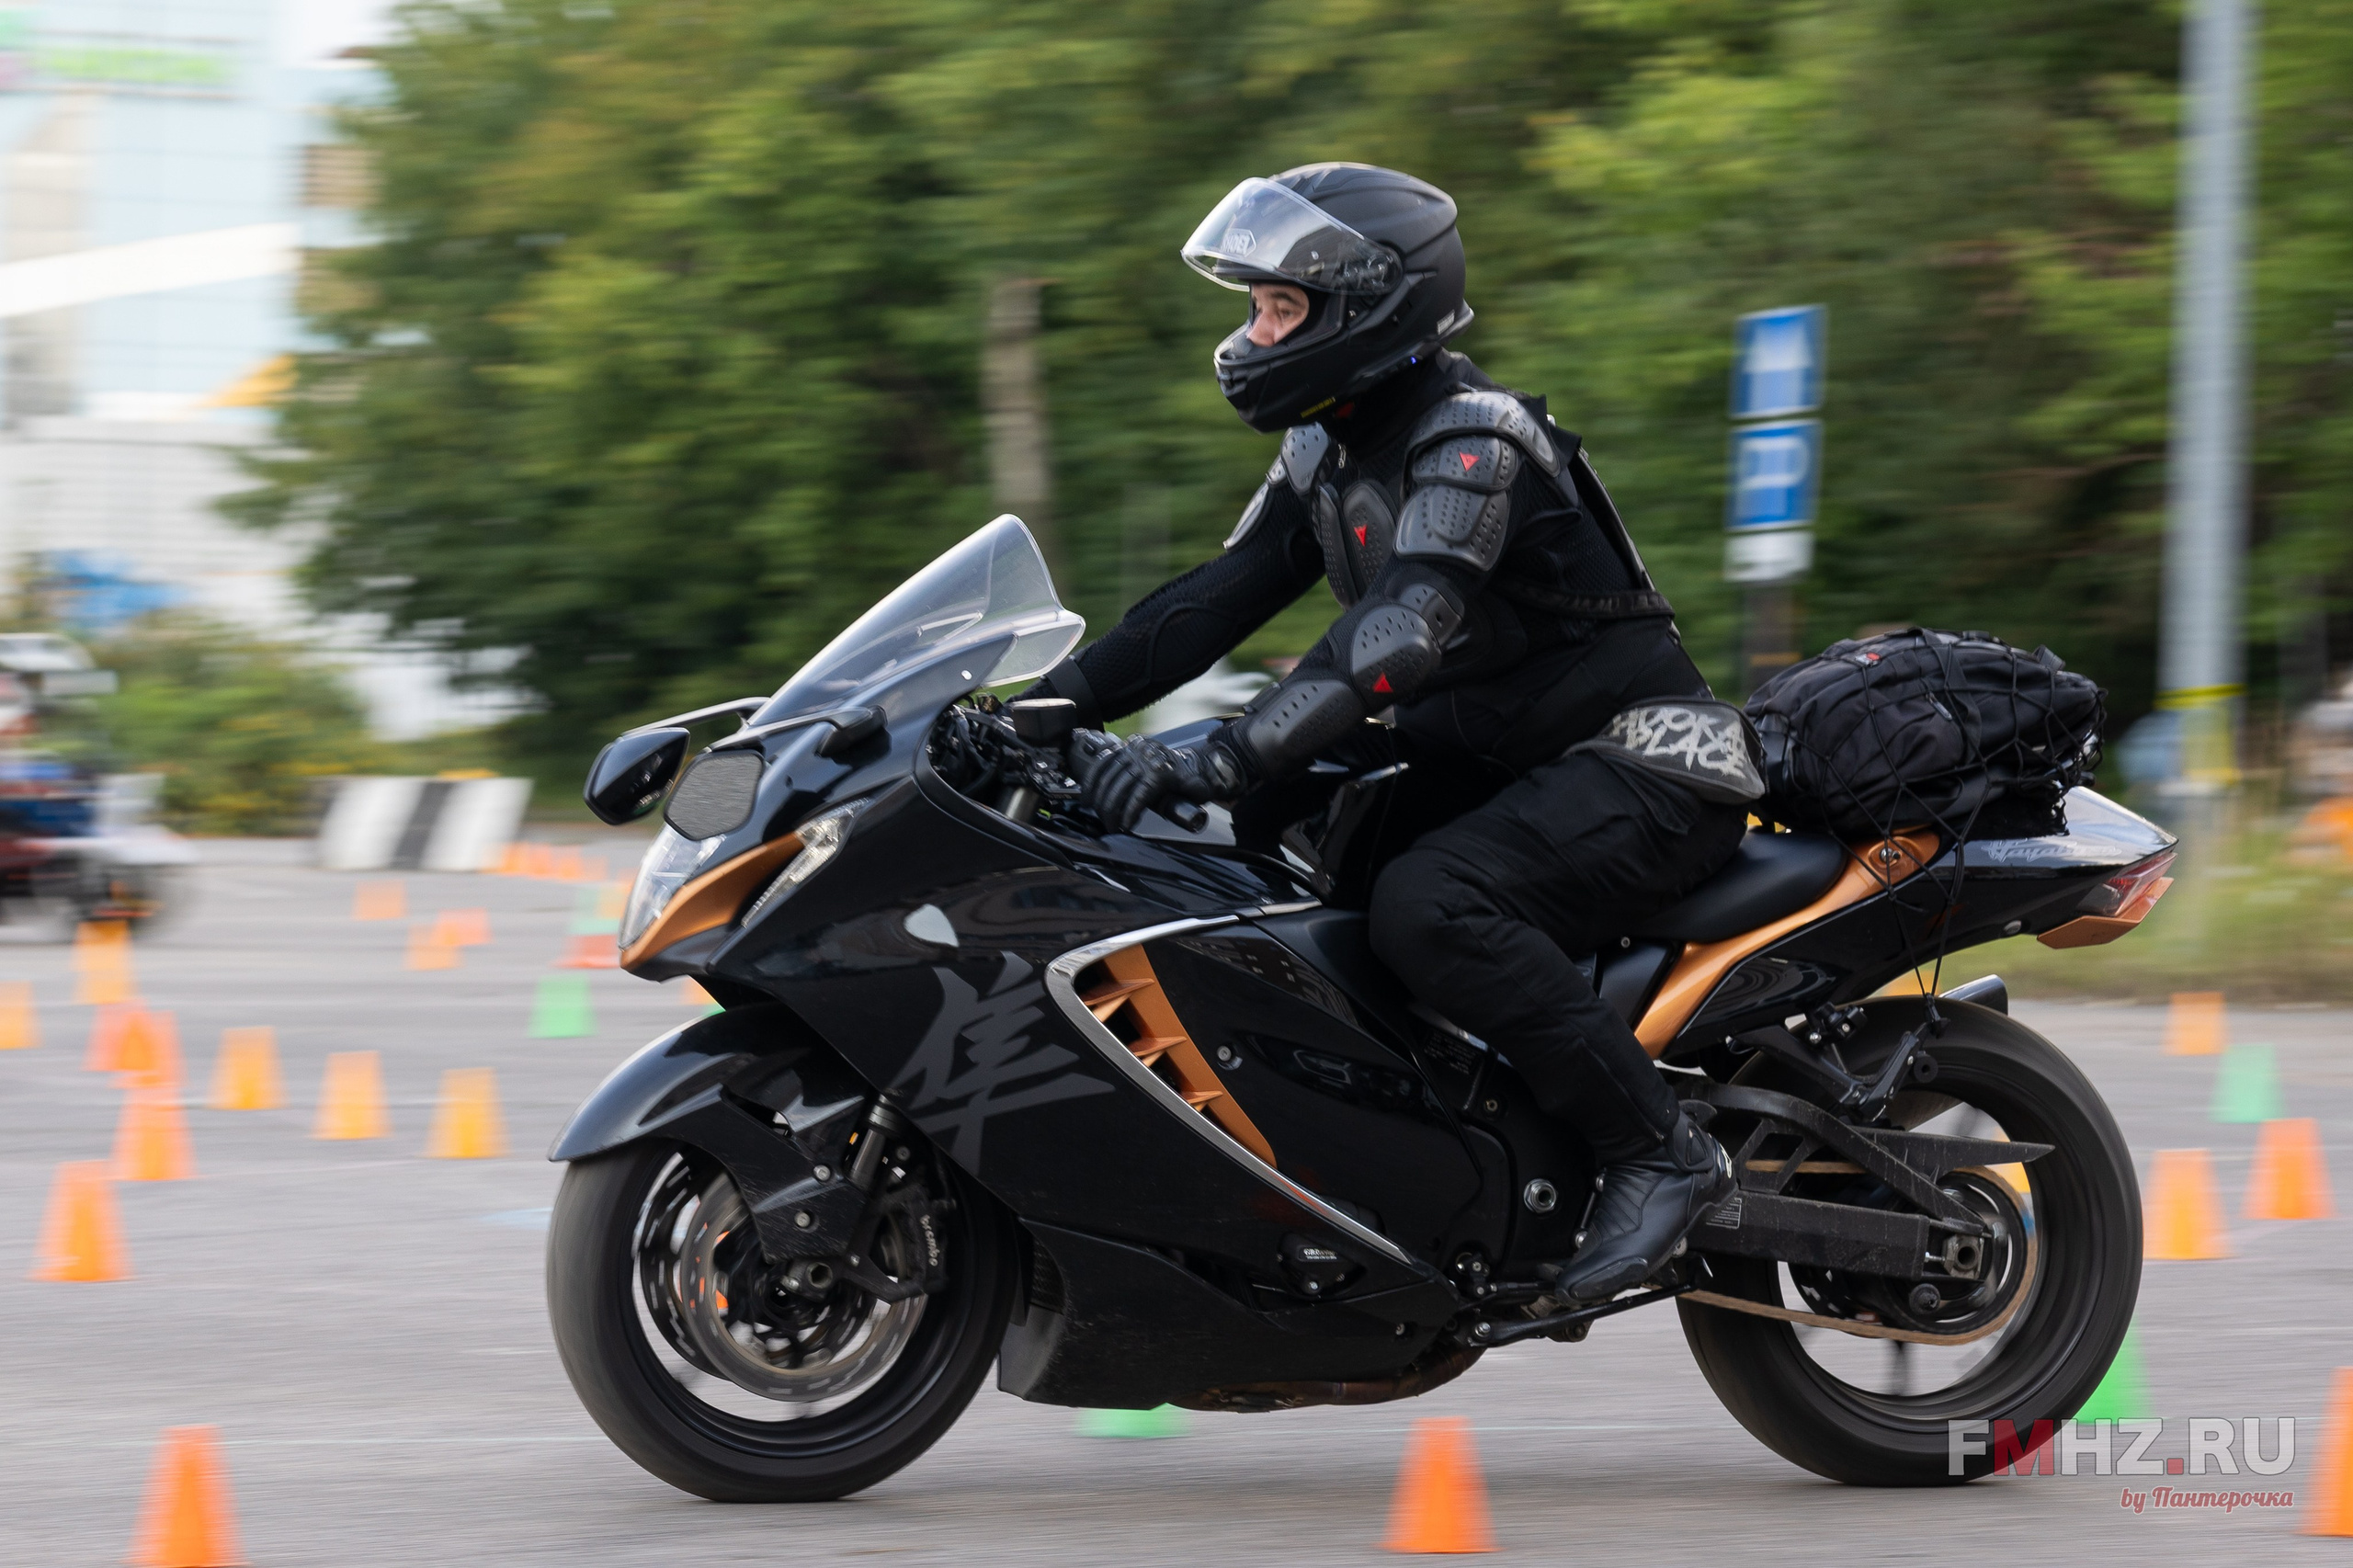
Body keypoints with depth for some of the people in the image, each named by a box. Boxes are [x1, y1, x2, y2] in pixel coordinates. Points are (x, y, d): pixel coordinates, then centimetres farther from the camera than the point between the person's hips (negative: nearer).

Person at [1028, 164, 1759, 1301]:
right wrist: (1052, 702, -4)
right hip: (1495, 768, 10)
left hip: (1640, 764, -10)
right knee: (1256, 846, 3)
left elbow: (1398, 633, -34)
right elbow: (1220, 596, 8)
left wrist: (1211, 762, -44)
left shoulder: (1472, 439, -21)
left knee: (1427, 906, -33)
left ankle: (1659, 1151, -24)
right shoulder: (1329, 450, 10)